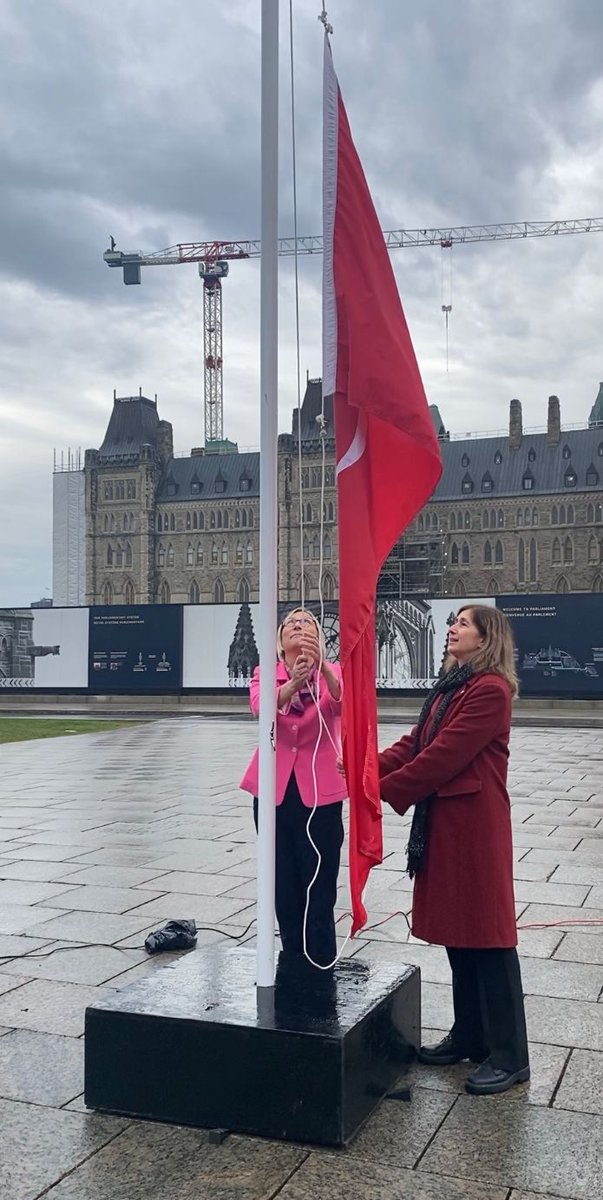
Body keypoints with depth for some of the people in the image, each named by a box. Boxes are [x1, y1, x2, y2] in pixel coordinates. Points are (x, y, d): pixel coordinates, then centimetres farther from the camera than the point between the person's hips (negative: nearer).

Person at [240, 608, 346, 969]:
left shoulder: (331, 672, -1)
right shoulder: (265, 673, 1)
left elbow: (343, 703, -24)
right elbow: (261, 708, -21)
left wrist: (321, 667, -42)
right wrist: (292, 683, -40)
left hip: (319, 794, -2)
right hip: (275, 792, 2)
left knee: (319, 891, 0)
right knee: (284, 889, 12)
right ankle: (293, 965, 28)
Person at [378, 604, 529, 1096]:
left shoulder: (490, 690, -16)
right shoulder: (452, 686, 15)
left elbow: (444, 755, -20)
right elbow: (416, 742, 11)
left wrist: (386, 790, -14)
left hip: (475, 825, -9)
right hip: (444, 822, 9)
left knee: (486, 935, -1)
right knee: (457, 932, 16)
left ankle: (509, 1056, 10)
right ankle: (469, 1036, 29)